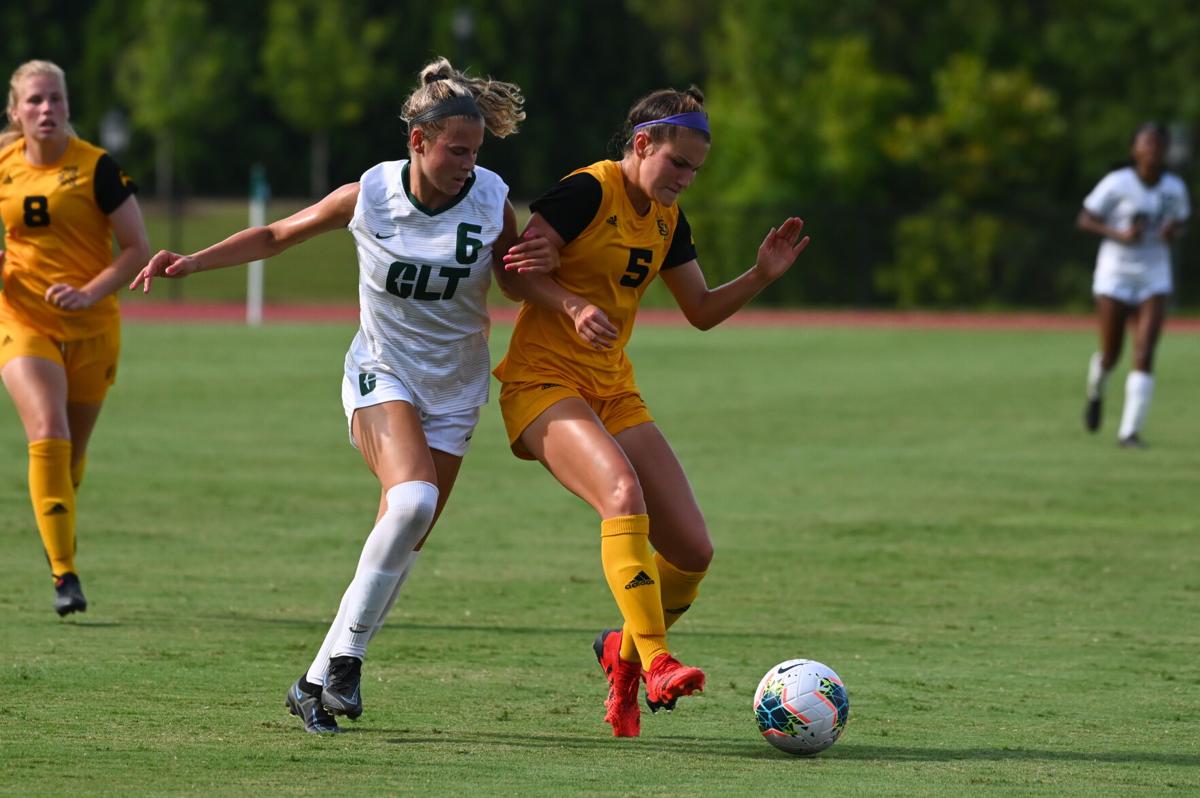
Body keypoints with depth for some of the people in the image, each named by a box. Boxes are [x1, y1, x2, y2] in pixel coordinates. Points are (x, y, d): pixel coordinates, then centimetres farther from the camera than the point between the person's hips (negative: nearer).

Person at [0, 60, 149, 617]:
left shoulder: (96, 167, -9)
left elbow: (138, 249, -7)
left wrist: (90, 293, -20)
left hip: (92, 329, -1)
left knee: (73, 451, 10)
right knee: (48, 434, -20)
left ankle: (59, 544, 40)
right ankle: (64, 574, -20)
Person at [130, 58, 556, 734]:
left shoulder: (492, 202, -10)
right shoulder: (368, 196, -10)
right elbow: (276, 236, 4)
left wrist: (546, 264, -18)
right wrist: (190, 263, -6)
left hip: (454, 393, 2)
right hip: (382, 375, -2)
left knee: (404, 546, -3)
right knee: (412, 499, -29)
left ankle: (321, 680, 9)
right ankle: (347, 653, -19)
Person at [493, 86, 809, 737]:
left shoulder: (667, 219, 12)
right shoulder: (588, 191, -12)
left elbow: (701, 312, 18)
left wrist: (761, 275, 3)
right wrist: (574, 306, -31)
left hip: (613, 392, 8)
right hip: (543, 384, -8)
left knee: (692, 553, -3)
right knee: (623, 492, -34)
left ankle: (624, 649, 24)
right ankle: (655, 664, -36)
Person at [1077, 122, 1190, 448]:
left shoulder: (1175, 188, 0)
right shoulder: (1117, 183, -11)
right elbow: (1085, 220, -5)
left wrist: (1173, 232, -7)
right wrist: (1119, 234, -21)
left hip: (1154, 277, 2)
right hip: (1114, 274, -2)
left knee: (1145, 355, -13)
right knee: (1111, 356, 5)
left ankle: (1130, 431, -9)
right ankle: (1096, 391, 42)